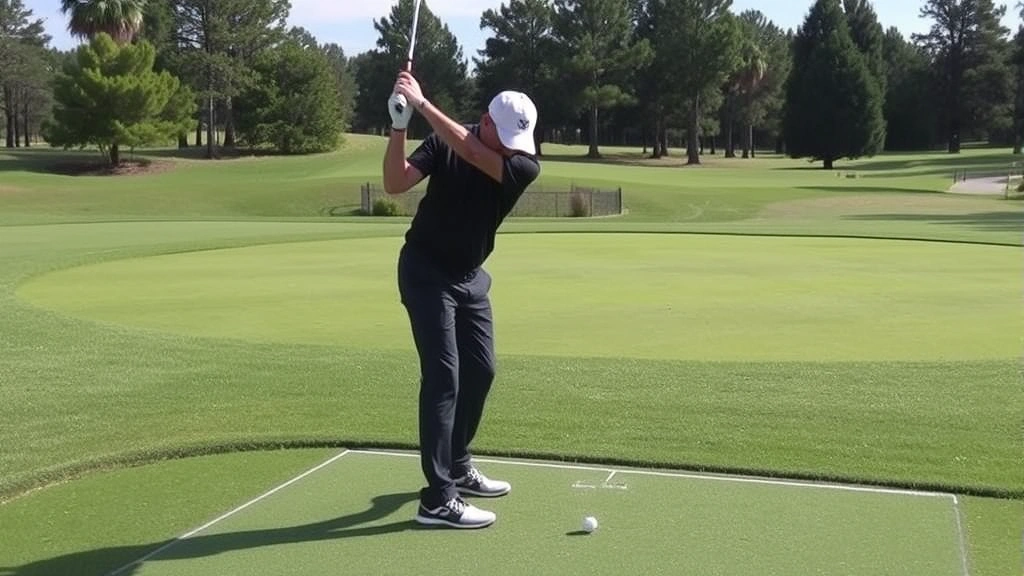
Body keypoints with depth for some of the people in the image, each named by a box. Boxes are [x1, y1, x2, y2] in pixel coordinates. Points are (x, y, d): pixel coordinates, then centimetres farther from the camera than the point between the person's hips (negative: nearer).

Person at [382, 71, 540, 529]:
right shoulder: (444, 141, -13)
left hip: (470, 275, 5)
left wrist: (422, 104, -35)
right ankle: (437, 499, -14)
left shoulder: (525, 165, -13)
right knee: (443, 375, -13)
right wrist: (399, 125, -33)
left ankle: (458, 468, 29)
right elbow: (395, 184, -22)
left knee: (480, 370, 10)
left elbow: (473, 154, -30)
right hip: (426, 271, -5)